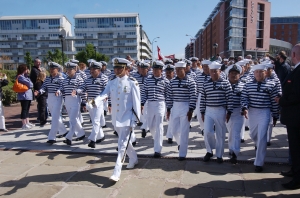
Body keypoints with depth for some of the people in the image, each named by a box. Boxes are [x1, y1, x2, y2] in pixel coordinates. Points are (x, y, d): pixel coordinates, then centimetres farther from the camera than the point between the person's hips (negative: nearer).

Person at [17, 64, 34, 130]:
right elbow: (29, 84, -18)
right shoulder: (20, 76, -11)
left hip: (28, 95, 9)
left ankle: (27, 123, 19)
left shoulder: (25, 76, 18)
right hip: (24, 95, -9)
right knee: (24, 110, -6)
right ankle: (24, 124, -3)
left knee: (27, 109, 12)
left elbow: (31, 85, 12)